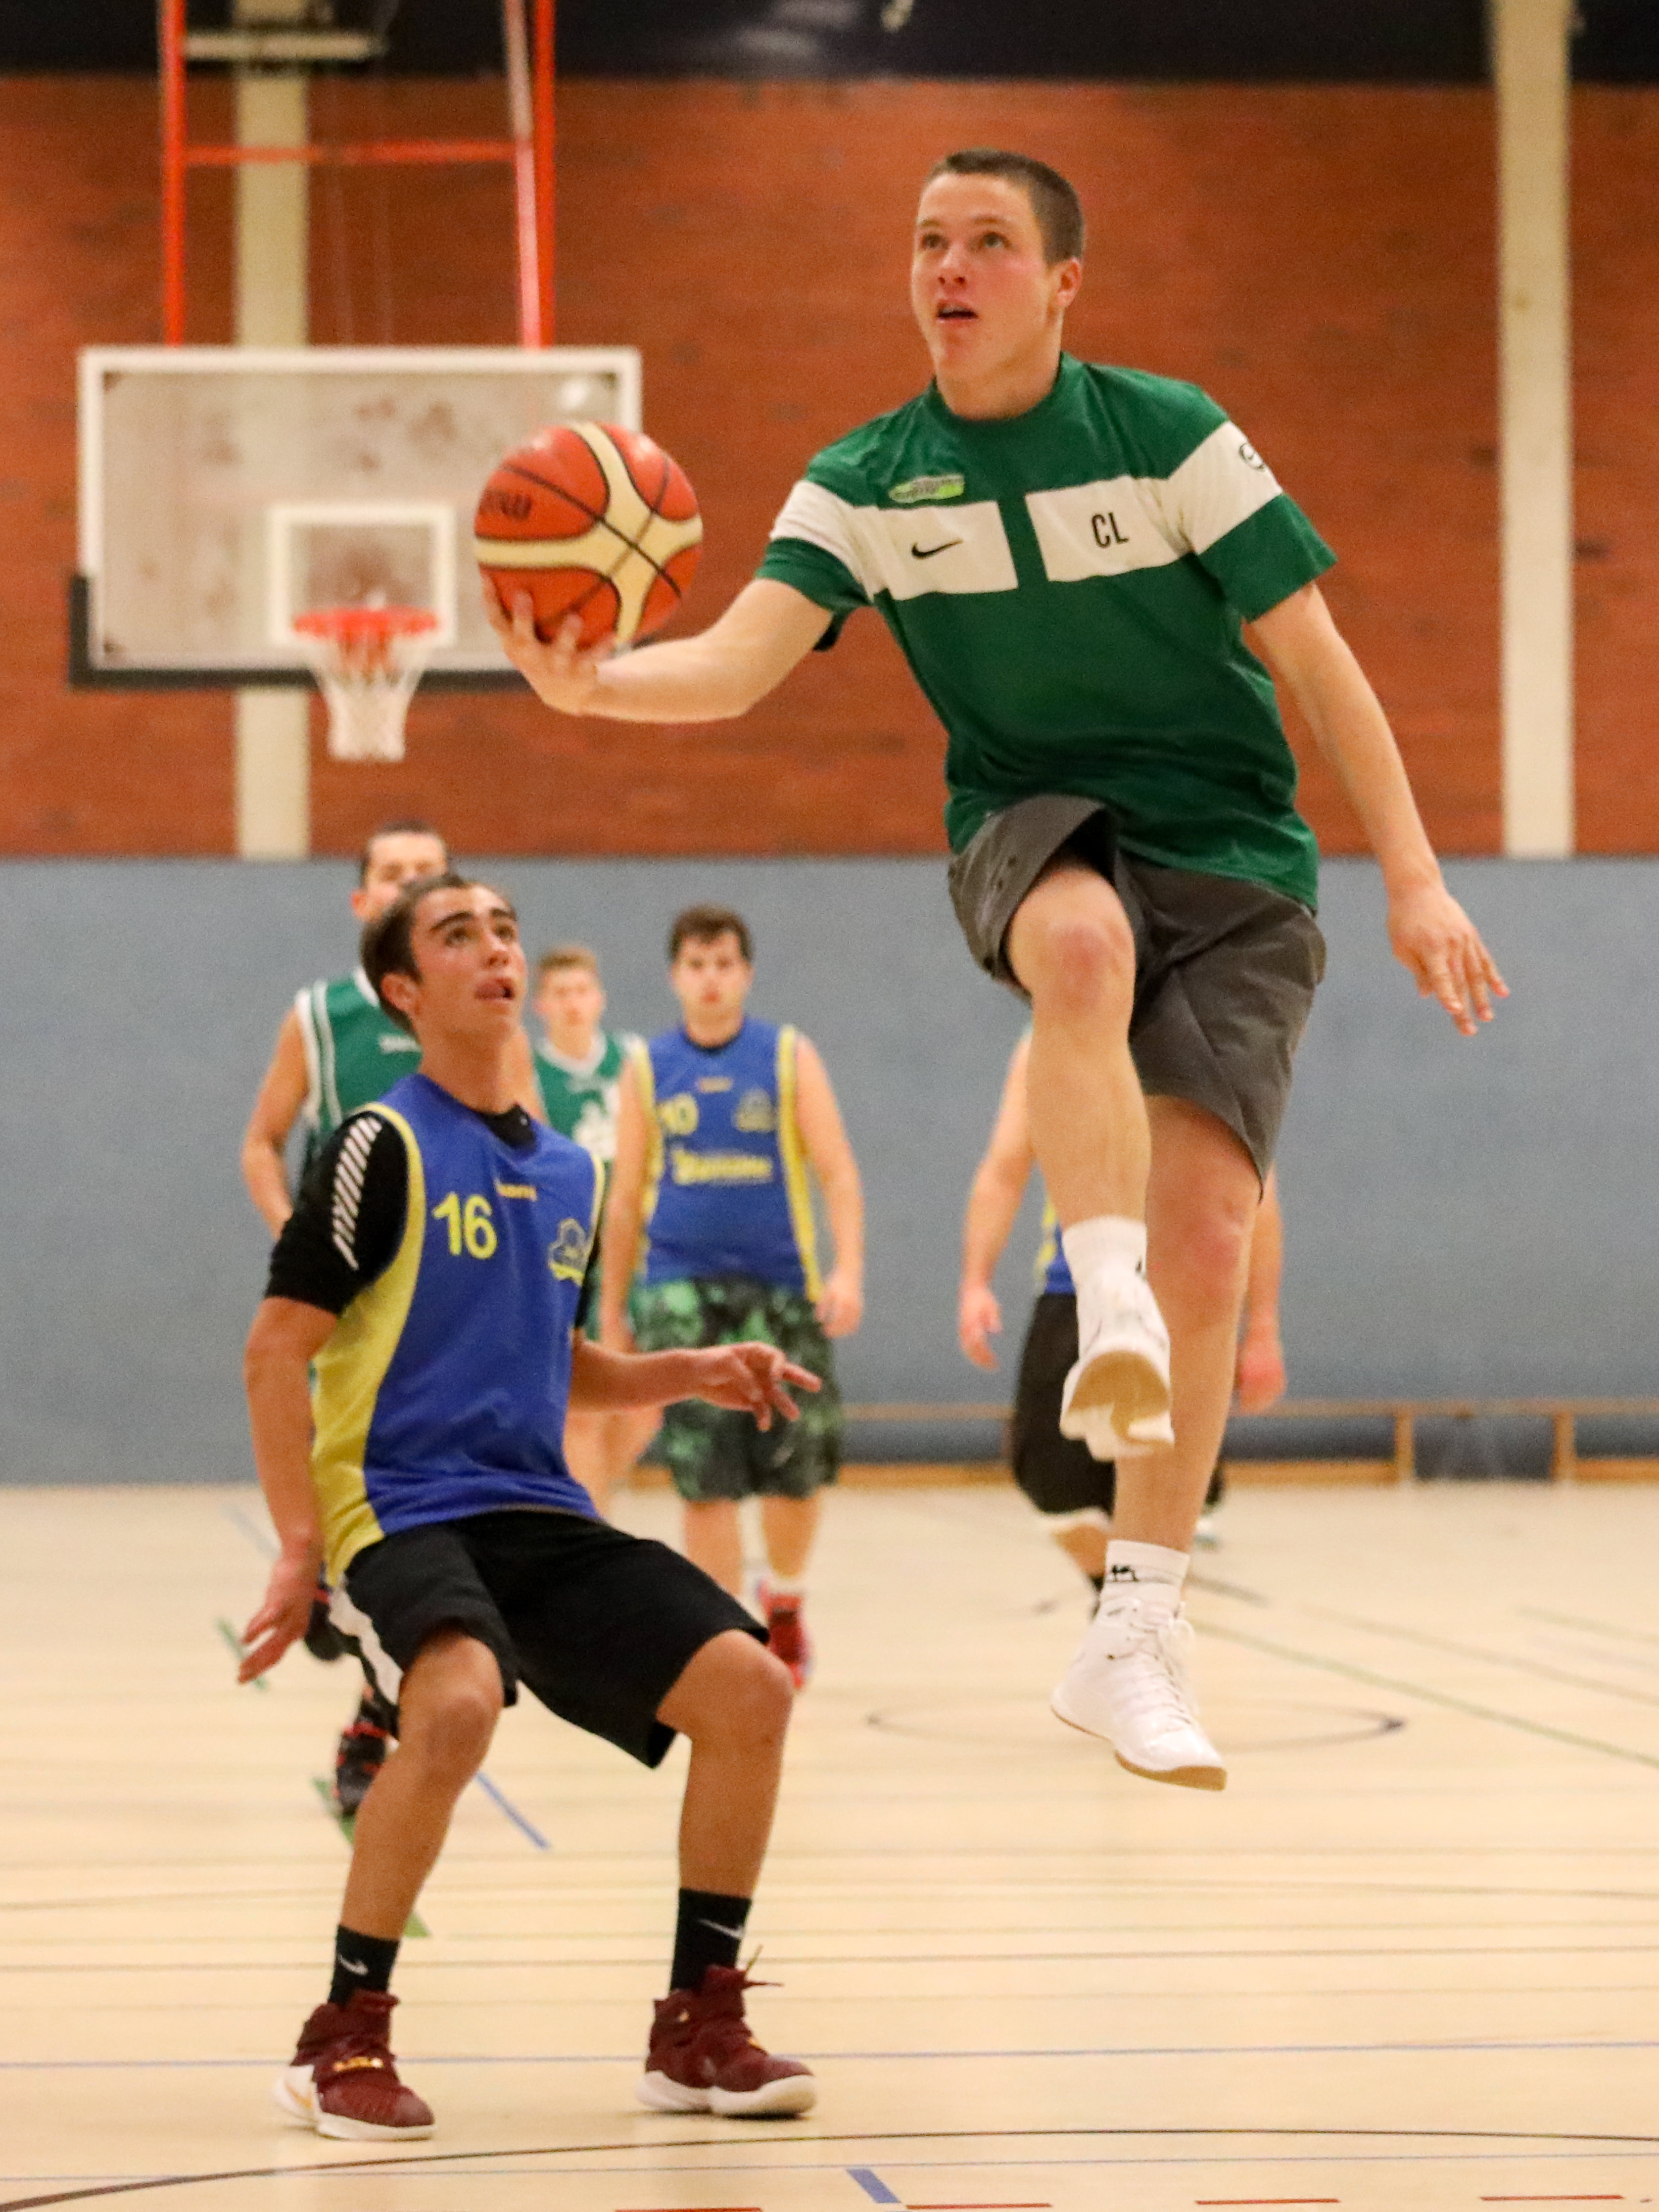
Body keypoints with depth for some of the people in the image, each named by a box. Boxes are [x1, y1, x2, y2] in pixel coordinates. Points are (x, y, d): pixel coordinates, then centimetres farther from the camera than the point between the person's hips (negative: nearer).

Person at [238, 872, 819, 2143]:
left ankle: (699, 2031, 5)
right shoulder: (385, 1145, -5)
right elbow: (277, 1350, -7)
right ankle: (344, 2041, -19)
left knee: (750, 1689, -9)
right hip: (400, 1512, -7)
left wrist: (692, 1375, 11)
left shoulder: (570, 1172, 16)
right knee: (461, 1706, -36)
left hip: (543, 1514, 7)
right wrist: (301, 1548, -14)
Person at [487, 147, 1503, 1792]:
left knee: (1207, 1240, -11)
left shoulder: (1169, 434, -7)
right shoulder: (863, 484, -1)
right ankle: (1108, 1324, -42)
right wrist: (590, 685, -36)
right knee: (1086, 943, -39)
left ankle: (1136, 1642, -3)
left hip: (1233, 864, 0)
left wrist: (1414, 878, -7)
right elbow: (736, 663, -14)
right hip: (1032, 833, 1)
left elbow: (1312, 656, -3)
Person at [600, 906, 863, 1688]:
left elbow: (838, 1174, 0)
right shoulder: (647, 1068, 7)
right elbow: (626, 1198, 13)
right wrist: (613, 1307, 13)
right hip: (679, 1292, 0)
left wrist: (848, 1271, -13)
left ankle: (785, 1601, 27)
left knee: (795, 1469, -1)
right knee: (706, 1479, -7)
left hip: (780, 1287, 0)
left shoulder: (789, 1057, 4)